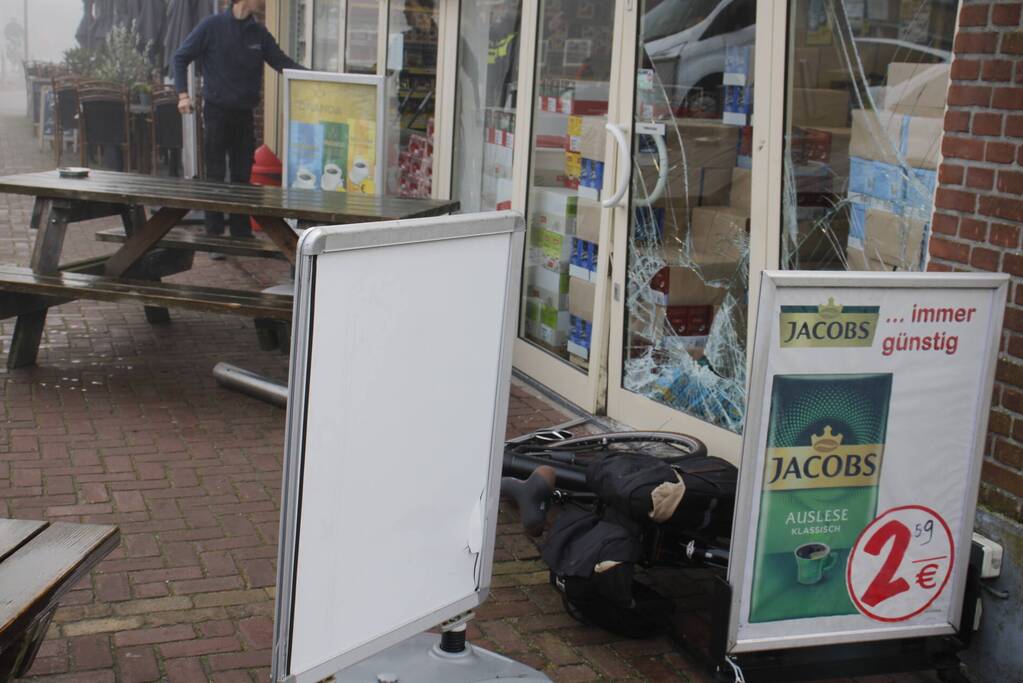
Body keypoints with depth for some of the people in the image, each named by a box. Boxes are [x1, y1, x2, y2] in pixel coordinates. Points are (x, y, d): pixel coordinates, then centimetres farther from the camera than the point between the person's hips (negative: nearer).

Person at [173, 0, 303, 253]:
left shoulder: (259, 33, 6)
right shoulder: (213, 25, -6)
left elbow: (282, 61, 9)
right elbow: (181, 57, -1)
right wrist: (183, 94, -10)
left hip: (245, 114, 4)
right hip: (216, 111, -4)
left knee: (242, 177, 8)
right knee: (215, 178, 1)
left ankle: (242, 234, 17)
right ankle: (214, 236, 7)